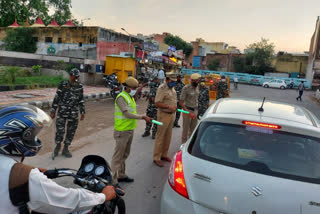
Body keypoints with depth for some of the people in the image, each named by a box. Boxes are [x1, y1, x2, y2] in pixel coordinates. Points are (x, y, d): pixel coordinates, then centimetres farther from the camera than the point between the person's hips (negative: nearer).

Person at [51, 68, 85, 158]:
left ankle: (66, 149, 24)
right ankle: (57, 146, 24)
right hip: (62, 112, -3)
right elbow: (56, 98, -1)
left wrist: (82, 112, 11)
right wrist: (53, 111, -2)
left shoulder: (80, 87, 5)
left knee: (71, 132, 7)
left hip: (73, 114, 3)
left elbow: (81, 100, 13)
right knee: (60, 130, -2)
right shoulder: (63, 85, -4)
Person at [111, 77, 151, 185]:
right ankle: (113, 180, 3)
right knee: (118, 156, -4)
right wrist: (143, 117, -27)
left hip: (130, 130, 9)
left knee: (124, 155, 19)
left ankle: (121, 175, 33)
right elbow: (127, 114, -26)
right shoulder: (121, 97, -17)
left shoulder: (130, 97, 12)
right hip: (122, 131, -9)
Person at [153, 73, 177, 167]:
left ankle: (164, 155, 28)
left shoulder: (172, 88, 12)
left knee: (168, 136, 14)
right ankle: (156, 158, 8)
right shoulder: (162, 88, -15)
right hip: (164, 115, -8)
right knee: (160, 137, -2)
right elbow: (157, 103, -20)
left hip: (171, 114, 9)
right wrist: (169, 106, -26)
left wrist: (175, 107, 11)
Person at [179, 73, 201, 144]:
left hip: (195, 110, 6)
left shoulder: (197, 87, 6)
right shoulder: (186, 88, -14)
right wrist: (189, 113, -23)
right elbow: (181, 103, -15)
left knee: (193, 130, 12)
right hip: (187, 110, -6)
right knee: (185, 130, 2)